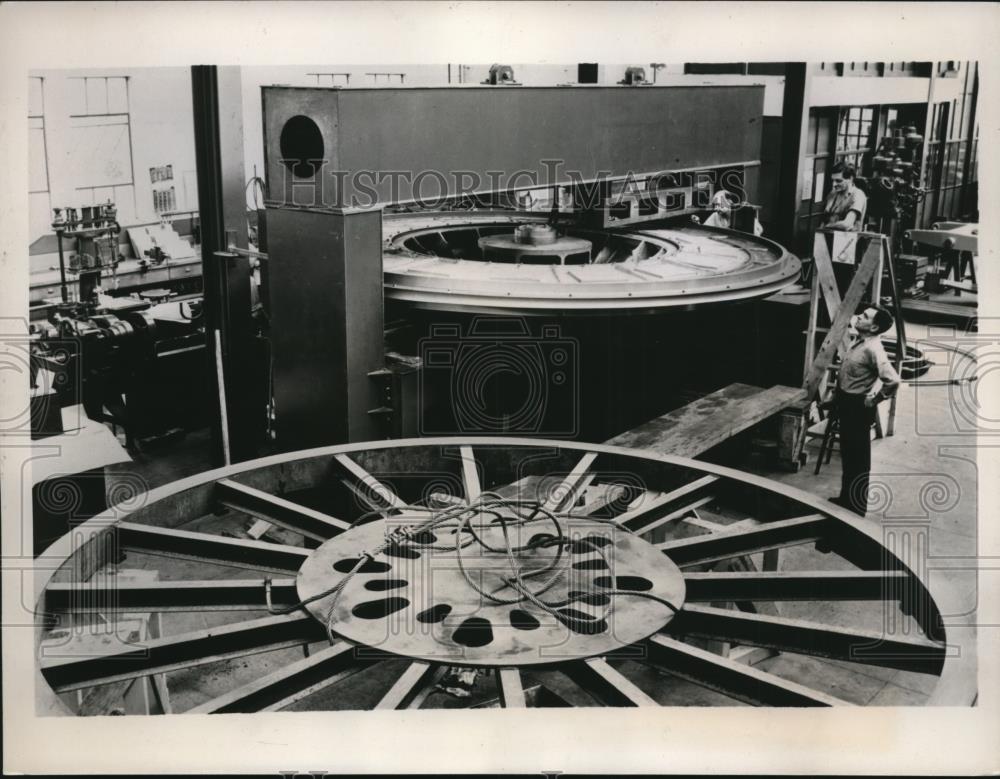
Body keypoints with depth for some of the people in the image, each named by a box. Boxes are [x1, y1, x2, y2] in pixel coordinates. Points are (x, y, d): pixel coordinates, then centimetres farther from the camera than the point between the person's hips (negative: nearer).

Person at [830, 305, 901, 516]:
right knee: (847, 455, 21)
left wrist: (874, 400, -19)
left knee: (858, 460, 3)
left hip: (858, 408, -10)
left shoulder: (872, 349, -24)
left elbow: (893, 380, -35)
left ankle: (857, 509, 14)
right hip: (846, 404, 10)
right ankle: (846, 498, 36)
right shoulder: (859, 341, 4)